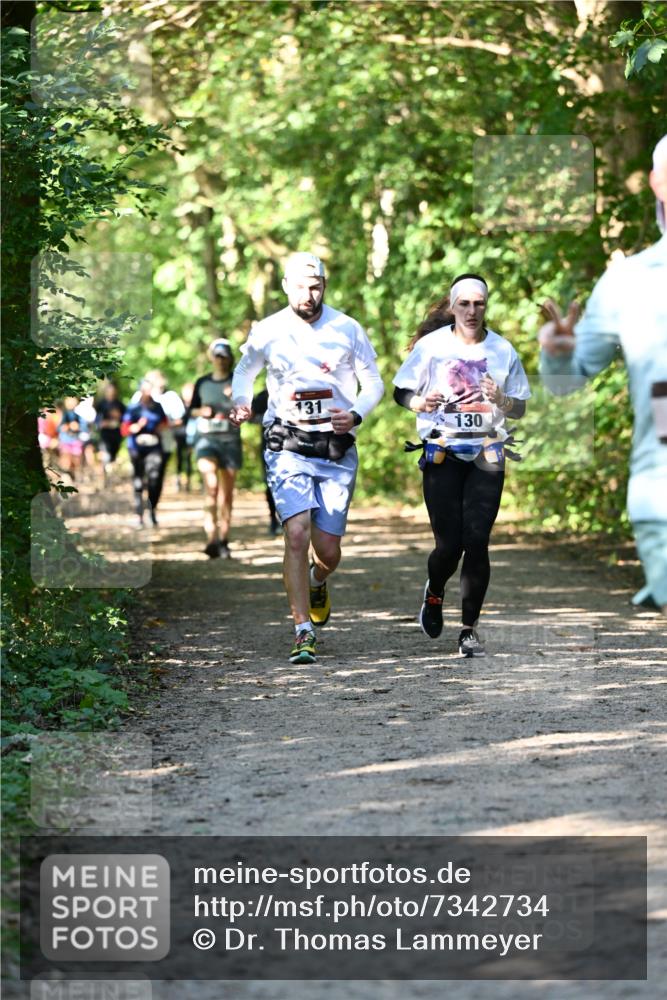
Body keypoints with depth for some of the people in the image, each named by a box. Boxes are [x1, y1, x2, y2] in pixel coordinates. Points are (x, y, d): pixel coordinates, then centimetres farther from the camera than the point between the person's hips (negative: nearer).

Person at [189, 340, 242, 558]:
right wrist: (201, 411, -3)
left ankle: (223, 541, 16)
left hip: (230, 440, 0)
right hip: (206, 439, 0)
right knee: (211, 486, -20)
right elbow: (191, 410, 19)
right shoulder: (202, 383, 10)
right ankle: (212, 538, -28)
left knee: (227, 493, 6)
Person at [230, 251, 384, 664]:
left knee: (328, 549, 2)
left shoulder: (347, 330, 0)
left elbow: (374, 382, 8)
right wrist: (242, 402, -4)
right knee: (297, 534, -18)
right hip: (289, 447, -1)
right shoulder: (267, 332, 0)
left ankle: (318, 582, 41)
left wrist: (356, 415, -11)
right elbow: (245, 371, 18)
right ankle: (304, 632, -11)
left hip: (337, 448, 1)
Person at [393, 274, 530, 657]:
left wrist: (500, 399, -12)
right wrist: (421, 403, -16)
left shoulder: (503, 350, 5)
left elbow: (520, 409, 9)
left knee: (477, 541, -8)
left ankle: (470, 628, 4)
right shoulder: (431, 345, 0)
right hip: (442, 453, -1)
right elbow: (401, 392, 5)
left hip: (486, 455, 1)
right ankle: (434, 593, 29)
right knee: (449, 543, -6)